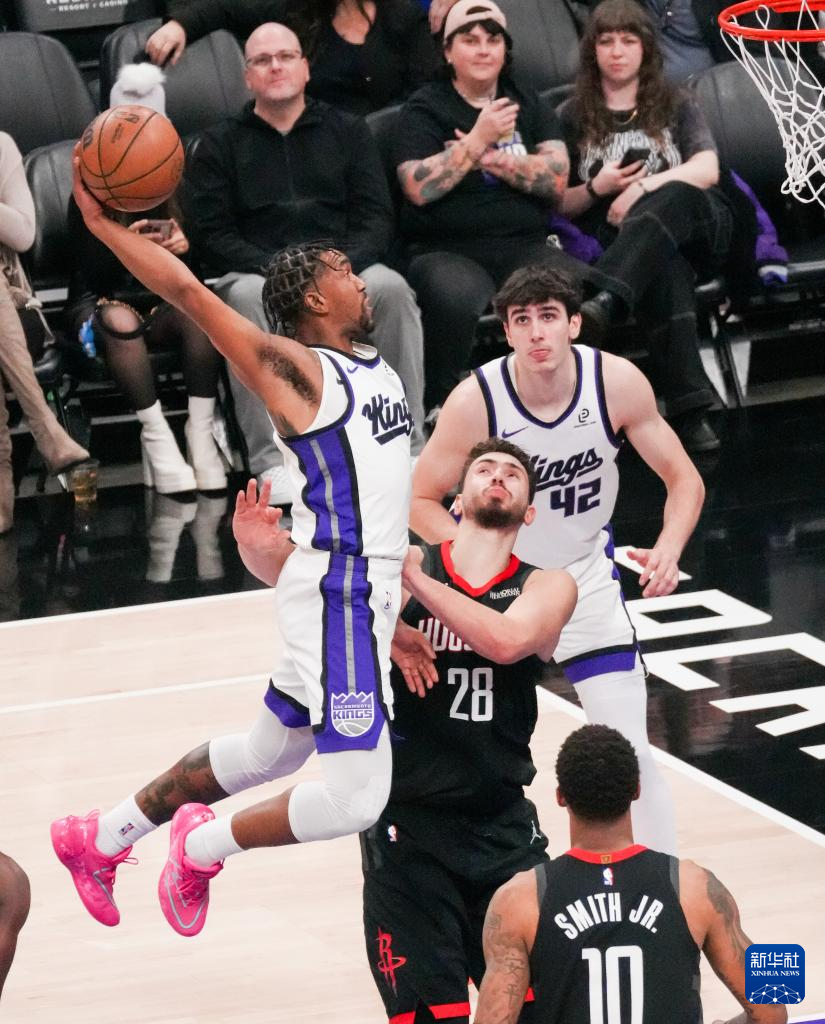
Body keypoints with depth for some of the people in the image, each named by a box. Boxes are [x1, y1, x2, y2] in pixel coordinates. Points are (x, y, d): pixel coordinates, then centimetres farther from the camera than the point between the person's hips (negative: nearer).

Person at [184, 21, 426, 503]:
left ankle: (407, 448, -30)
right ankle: (272, 460, -40)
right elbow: (211, 234, 4)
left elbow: (377, 219, 8)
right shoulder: (220, 145, 15)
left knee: (390, 287, -31)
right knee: (247, 297, -36)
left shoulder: (348, 132, 18)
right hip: (258, 270, -1)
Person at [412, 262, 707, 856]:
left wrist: (668, 550, -26)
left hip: (586, 578, 1)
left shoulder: (617, 383, -19)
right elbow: (423, 501, -13)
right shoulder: (476, 400, -24)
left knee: (630, 749, -6)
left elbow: (683, 479, -8)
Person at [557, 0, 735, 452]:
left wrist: (645, 186, -18)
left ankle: (602, 301, -65)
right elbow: (560, 204, 14)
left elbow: (707, 170, -1)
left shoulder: (676, 106, 16)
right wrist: (596, 189, -9)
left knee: (672, 199, -39)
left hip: (698, 223, 1)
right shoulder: (573, 117, 16)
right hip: (616, 235, -1)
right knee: (664, 265, -40)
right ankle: (688, 409, -56)